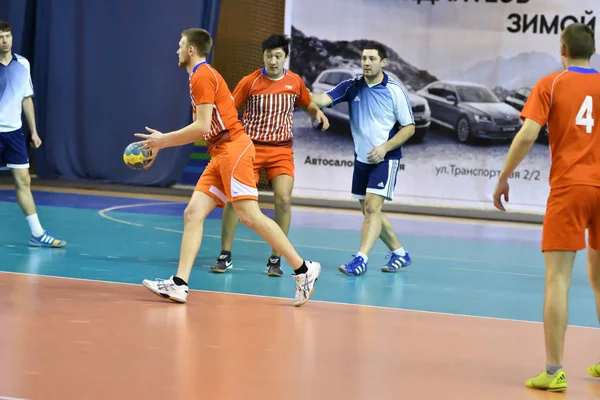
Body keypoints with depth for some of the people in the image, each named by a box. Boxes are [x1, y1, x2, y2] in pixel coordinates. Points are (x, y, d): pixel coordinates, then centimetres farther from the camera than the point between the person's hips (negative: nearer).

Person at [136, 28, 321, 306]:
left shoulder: (203, 75, -8)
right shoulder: (202, 76, 22)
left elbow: (202, 127, -15)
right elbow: (202, 130, 24)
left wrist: (164, 139, -6)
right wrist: (162, 142, 23)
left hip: (233, 148, -10)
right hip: (220, 154, 10)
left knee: (250, 215, -15)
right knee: (193, 213, 0)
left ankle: (303, 270, -11)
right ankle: (179, 285, -6)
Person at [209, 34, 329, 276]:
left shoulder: (295, 82, 2)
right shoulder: (250, 82, -6)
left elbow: (308, 104, 19)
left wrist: (318, 113, -2)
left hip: (282, 150, 1)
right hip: (251, 147, -1)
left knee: (283, 200, -13)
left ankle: (275, 259, 0)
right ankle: (225, 256, 8)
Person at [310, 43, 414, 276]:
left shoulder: (395, 91, -9)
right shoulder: (352, 87, 0)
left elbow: (409, 127, -5)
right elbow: (324, 99, -14)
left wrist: (385, 147, -17)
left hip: (385, 159, -6)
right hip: (361, 159, 6)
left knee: (372, 207, -16)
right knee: (370, 211, 12)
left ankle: (361, 260, -21)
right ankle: (400, 254, 28)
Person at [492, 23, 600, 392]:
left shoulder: (551, 85, -1)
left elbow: (527, 136, -10)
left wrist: (503, 178, -1)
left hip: (568, 187, -3)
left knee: (558, 278, -5)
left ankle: (555, 371, -12)